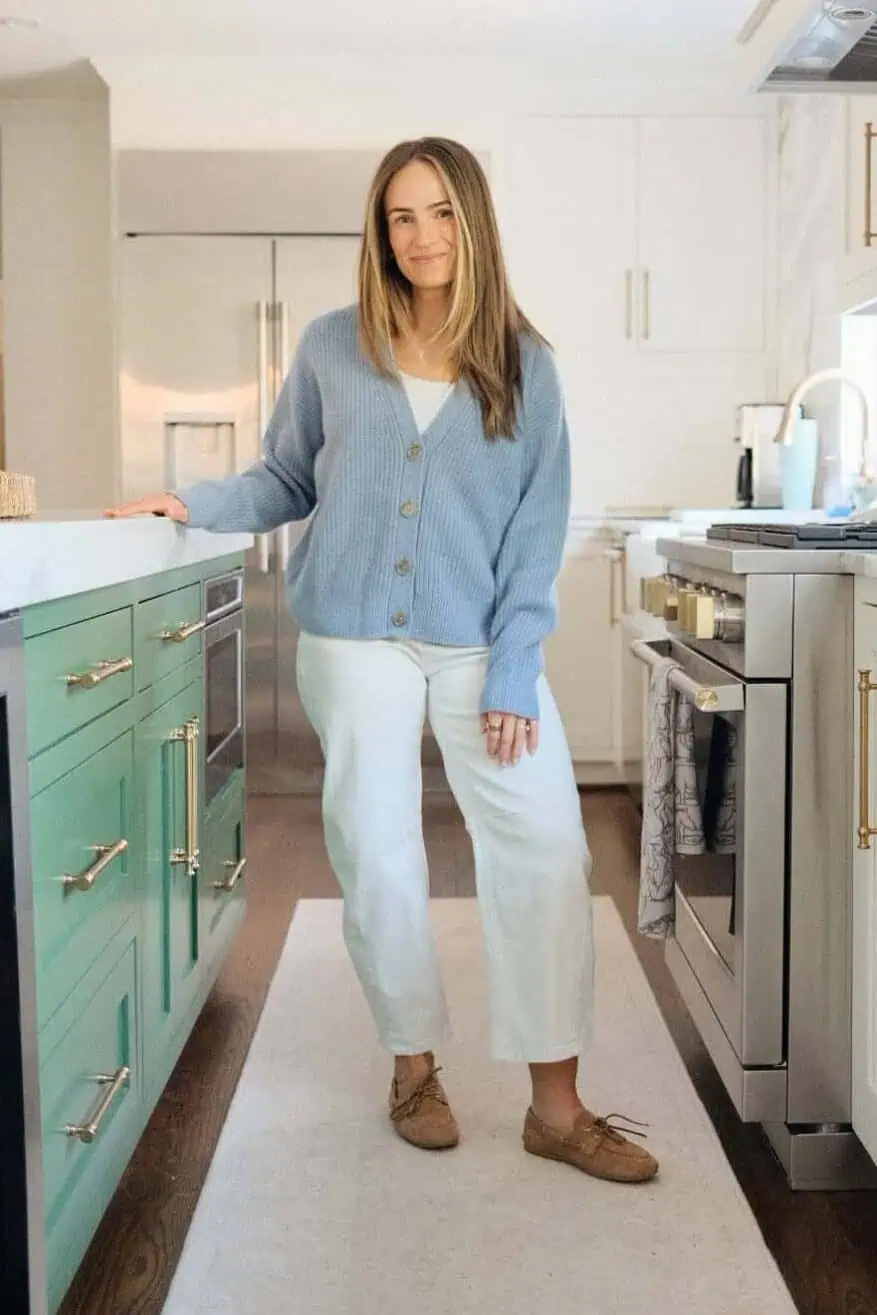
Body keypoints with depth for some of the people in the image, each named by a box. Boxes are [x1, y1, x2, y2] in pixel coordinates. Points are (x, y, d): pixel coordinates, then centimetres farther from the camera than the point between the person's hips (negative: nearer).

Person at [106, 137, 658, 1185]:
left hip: (482, 642, 0)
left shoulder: (523, 362, 2)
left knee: (546, 846, -7)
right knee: (377, 855, 6)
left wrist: (512, 673, -8)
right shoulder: (331, 348, 3)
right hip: (355, 639, 1)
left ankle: (556, 1106, 5)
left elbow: (537, 528, -1)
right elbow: (287, 481, 11)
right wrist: (197, 503, -7)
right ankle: (413, 1066, 26)